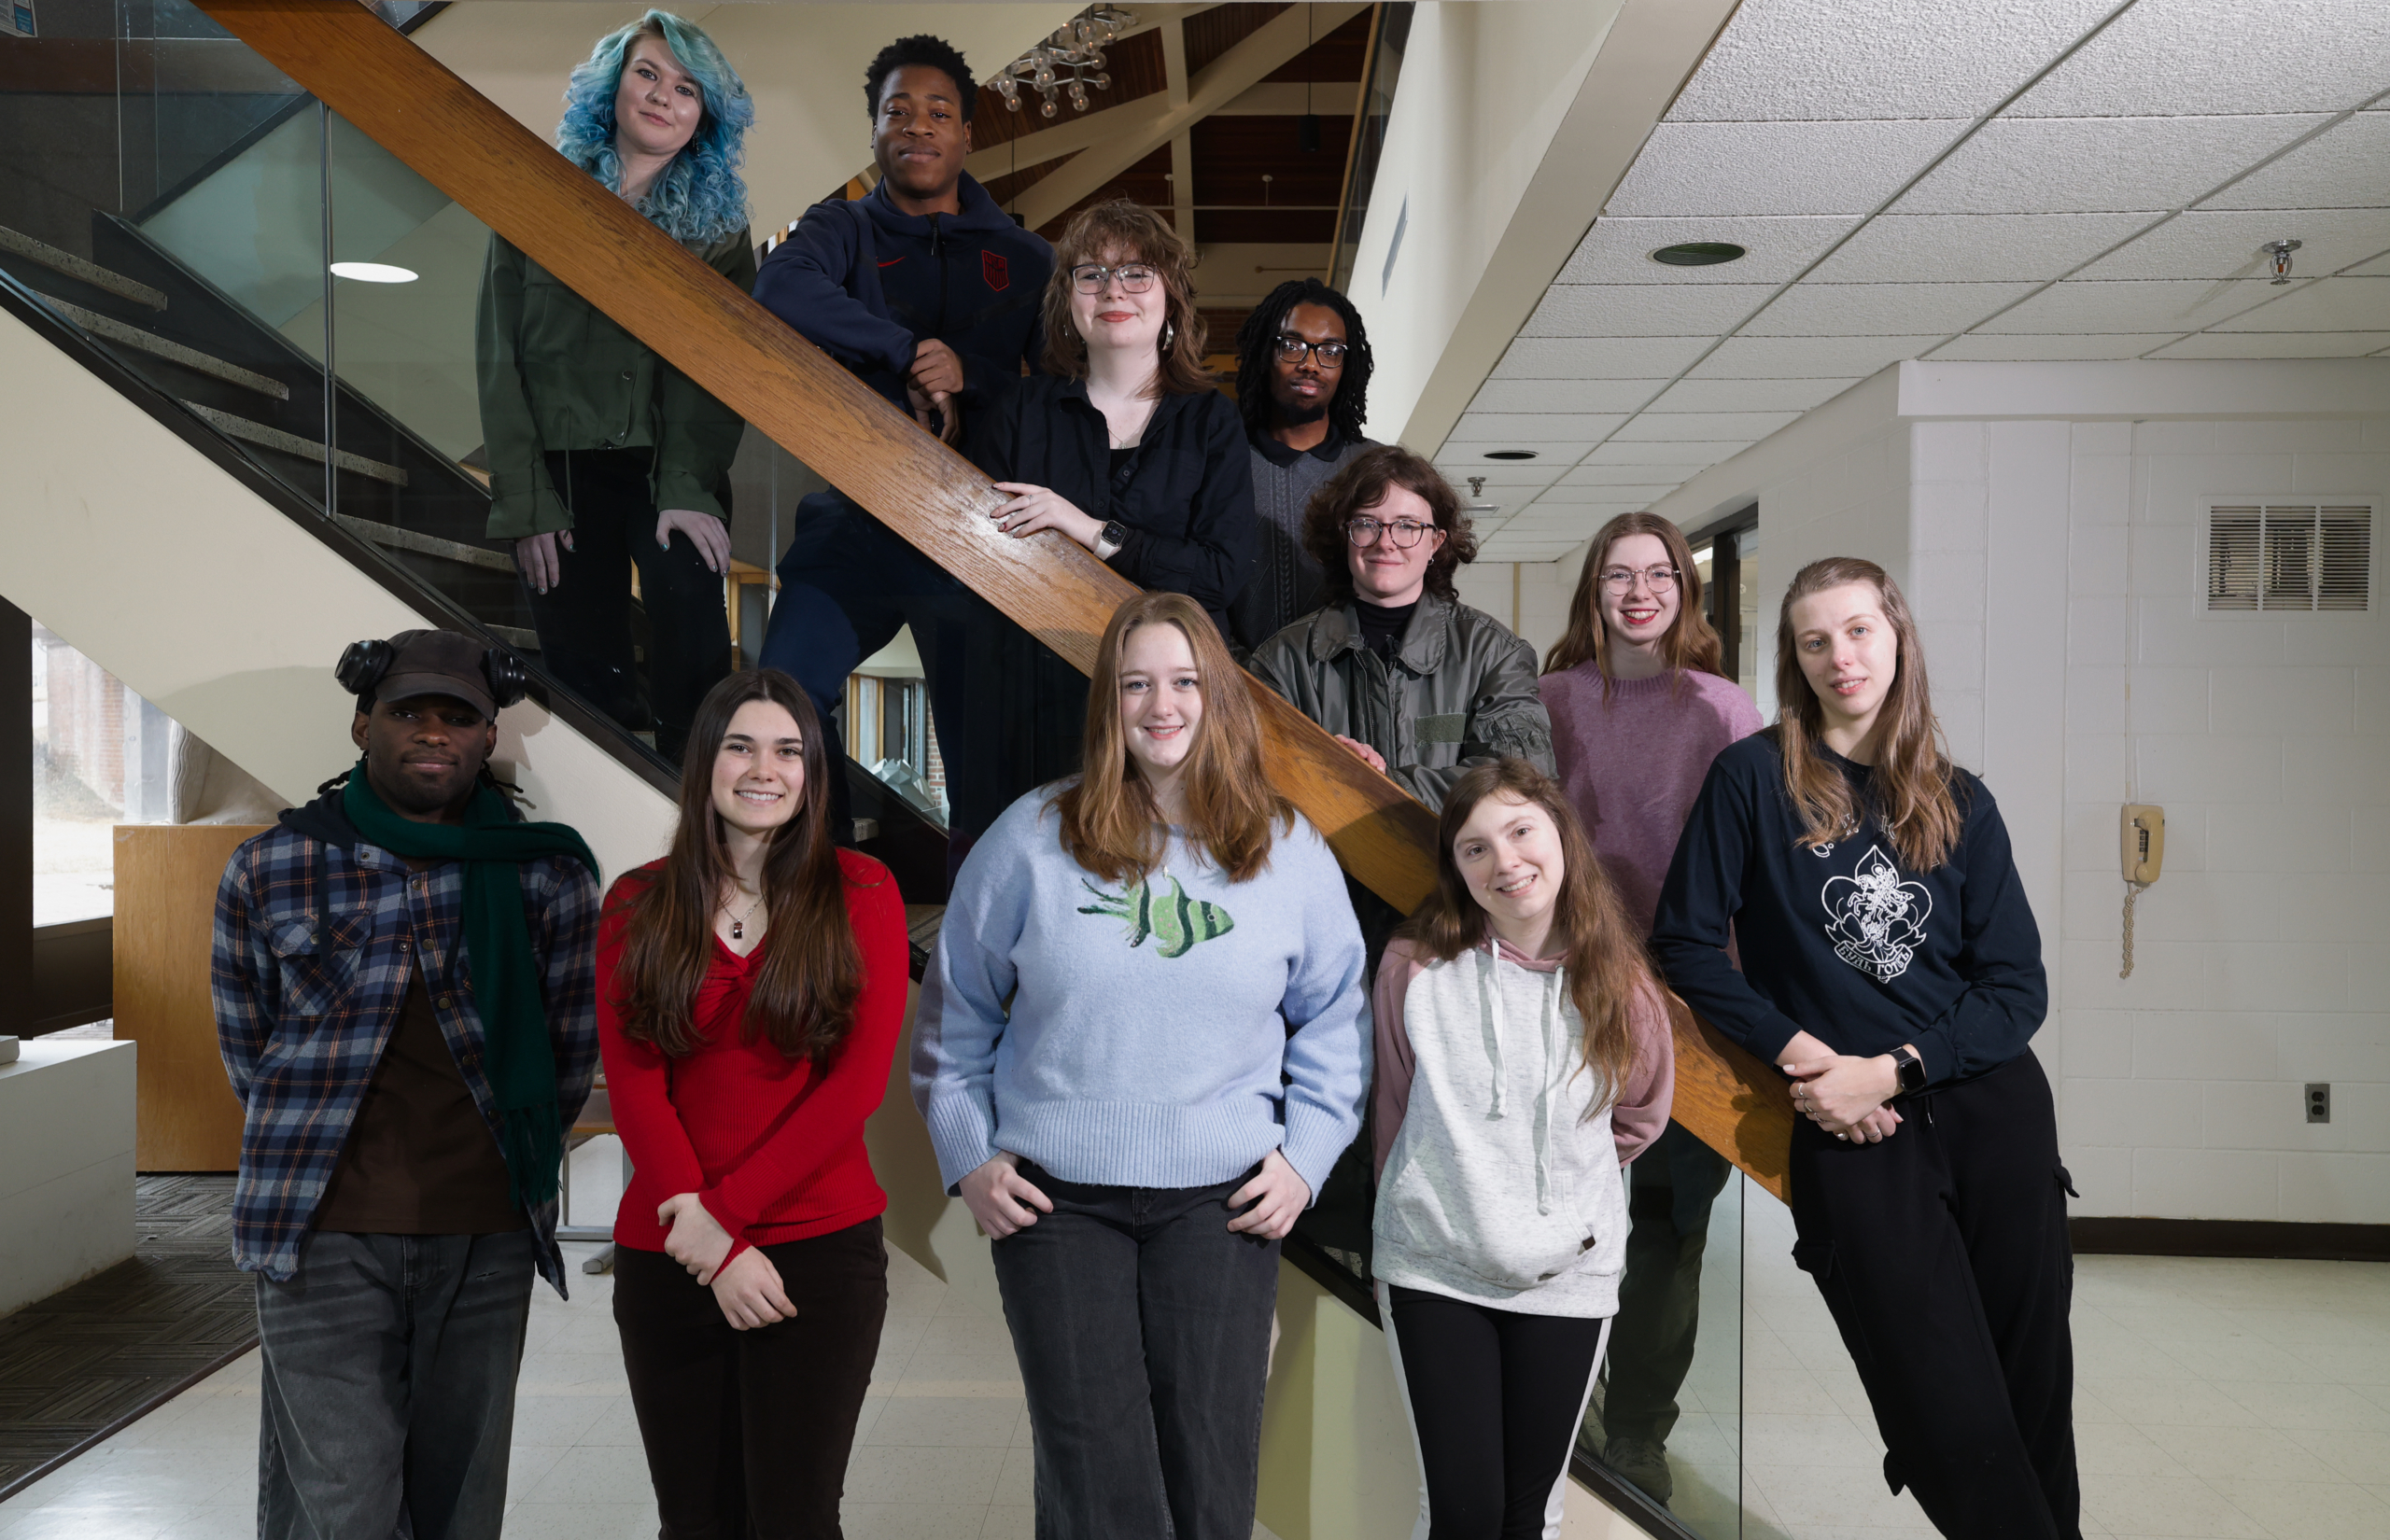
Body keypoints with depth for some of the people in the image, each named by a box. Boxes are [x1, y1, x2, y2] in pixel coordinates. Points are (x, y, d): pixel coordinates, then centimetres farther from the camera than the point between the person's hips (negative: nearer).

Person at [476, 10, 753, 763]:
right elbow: (499, 355, 3)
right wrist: (525, 504, -5)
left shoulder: (717, 222, 7)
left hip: (667, 465, -1)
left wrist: (690, 489, -20)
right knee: (584, 672, -5)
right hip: (561, 466, 1)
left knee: (687, 595, -28)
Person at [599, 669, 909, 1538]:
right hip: (665, 1256, 2)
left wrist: (723, 1209, -11)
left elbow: (858, 1082, -7)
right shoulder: (638, 905, 5)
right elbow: (633, 1085, -2)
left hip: (820, 1248, -2)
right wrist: (718, 1250, -11)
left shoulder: (859, 893, -1)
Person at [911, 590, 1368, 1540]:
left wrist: (1304, 1158, 2)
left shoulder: (1289, 850, 4)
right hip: (1052, 1202, 0)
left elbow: (1335, 1022, 11)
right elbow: (955, 1010, 8)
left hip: (1223, 1204, 1)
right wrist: (968, 1157, 3)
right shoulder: (1033, 838, 0)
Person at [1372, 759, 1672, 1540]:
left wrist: (1560, 1179, 7)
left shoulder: (1619, 984, -5)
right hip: (1433, 1270, -1)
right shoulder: (1414, 970, -9)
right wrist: (1457, 1198, 7)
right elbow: (1395, 1117, 3)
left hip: (1568, 1275, 2)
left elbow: (1639, 1117, 12)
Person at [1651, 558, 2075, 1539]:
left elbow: (2018, 988, 4)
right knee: (1952, 1418, -5)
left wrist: (1892, 1070, -9)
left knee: (2034, 1376, 7)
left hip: (1992, 1101, 3)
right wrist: (1796, 1051, -10)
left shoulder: (1957, 801, 9)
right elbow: (1687, 943, -1)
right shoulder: (1752, 777, 1)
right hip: (1847, 1127, -3)